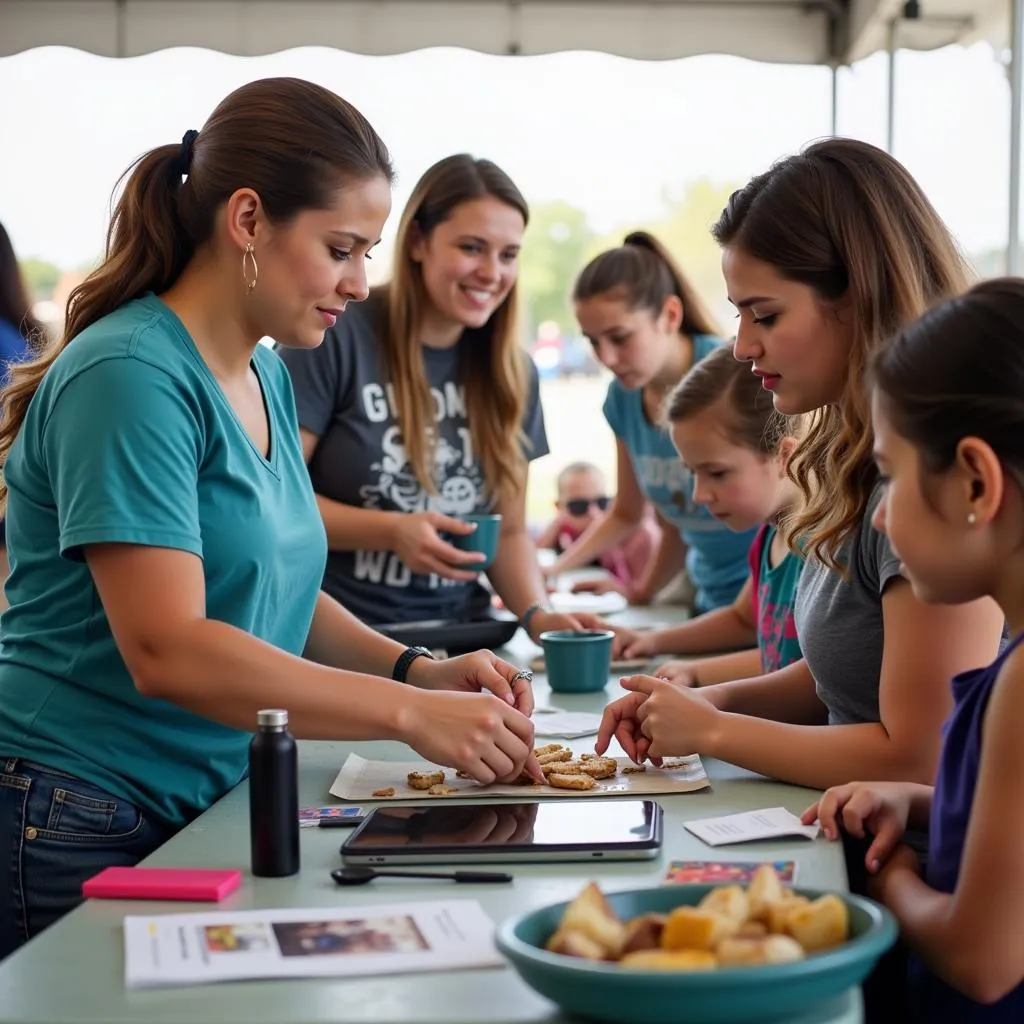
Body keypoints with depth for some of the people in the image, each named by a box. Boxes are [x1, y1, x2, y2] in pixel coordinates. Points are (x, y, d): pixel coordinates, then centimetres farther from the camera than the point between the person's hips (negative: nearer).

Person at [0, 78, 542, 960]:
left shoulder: (268, 378, 8)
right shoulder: (130, 375, -19)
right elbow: (167, 649, -26)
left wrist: (420, 670, -1)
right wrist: (409, 713, -26)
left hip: (205, 816, 8)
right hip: (84, 829, -8)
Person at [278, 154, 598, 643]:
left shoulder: (512, 373, 8)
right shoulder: (337, 336, -9)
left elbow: (510, 530, 13)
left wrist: (537, 615, -5)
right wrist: (392, 531, -19)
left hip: (458, 639, 4)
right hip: (338, 634, -4)